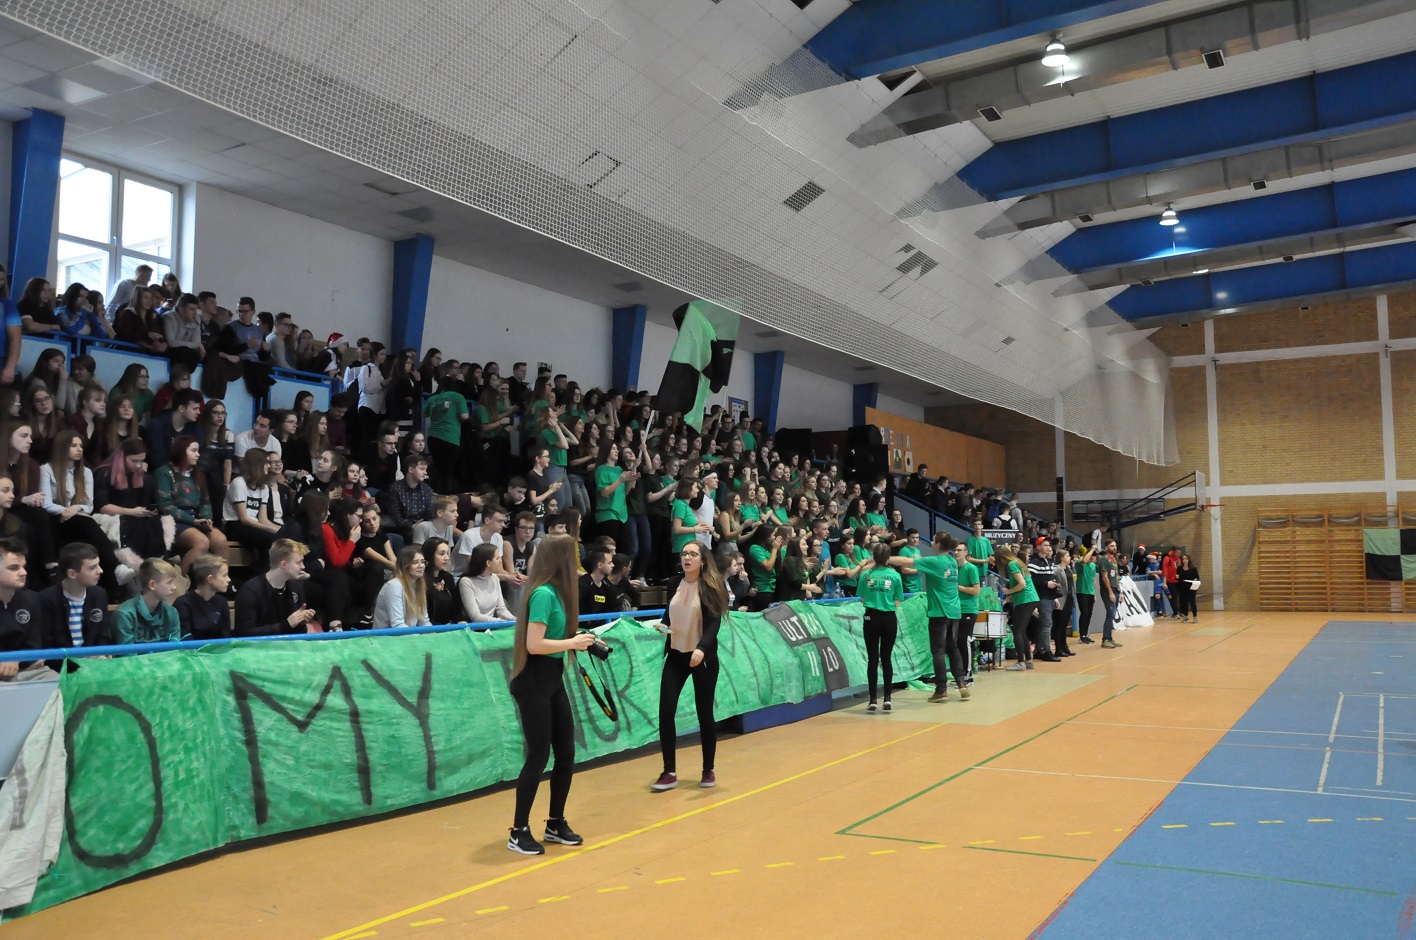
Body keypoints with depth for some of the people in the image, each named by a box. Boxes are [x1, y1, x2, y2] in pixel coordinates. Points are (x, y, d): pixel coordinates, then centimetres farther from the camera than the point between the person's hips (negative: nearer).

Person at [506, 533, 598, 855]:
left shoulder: (556, 591, 8)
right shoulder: (544, 594, -19)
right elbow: (534, 644, -25)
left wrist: (580, 641, 0)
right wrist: (572, 642, -15)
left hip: (553, 679, 9)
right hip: (533, 682, -9)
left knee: (566, 752, 13)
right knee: (539, 756, -2)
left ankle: (556, 824, 26)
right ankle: (519, 832, 10)